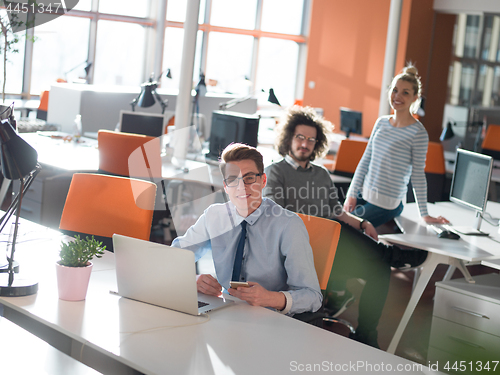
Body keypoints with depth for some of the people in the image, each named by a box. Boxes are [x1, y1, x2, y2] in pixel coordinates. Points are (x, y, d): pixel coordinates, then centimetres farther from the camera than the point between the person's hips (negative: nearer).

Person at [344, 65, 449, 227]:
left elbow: (418, 175, -8)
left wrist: (424, 215, -6)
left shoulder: (418, 133, -12)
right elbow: (365, 159, 11)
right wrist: (352, 194, 6)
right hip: (364, 195, 7)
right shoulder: (382, 122, 7)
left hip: (385, 206, -7)